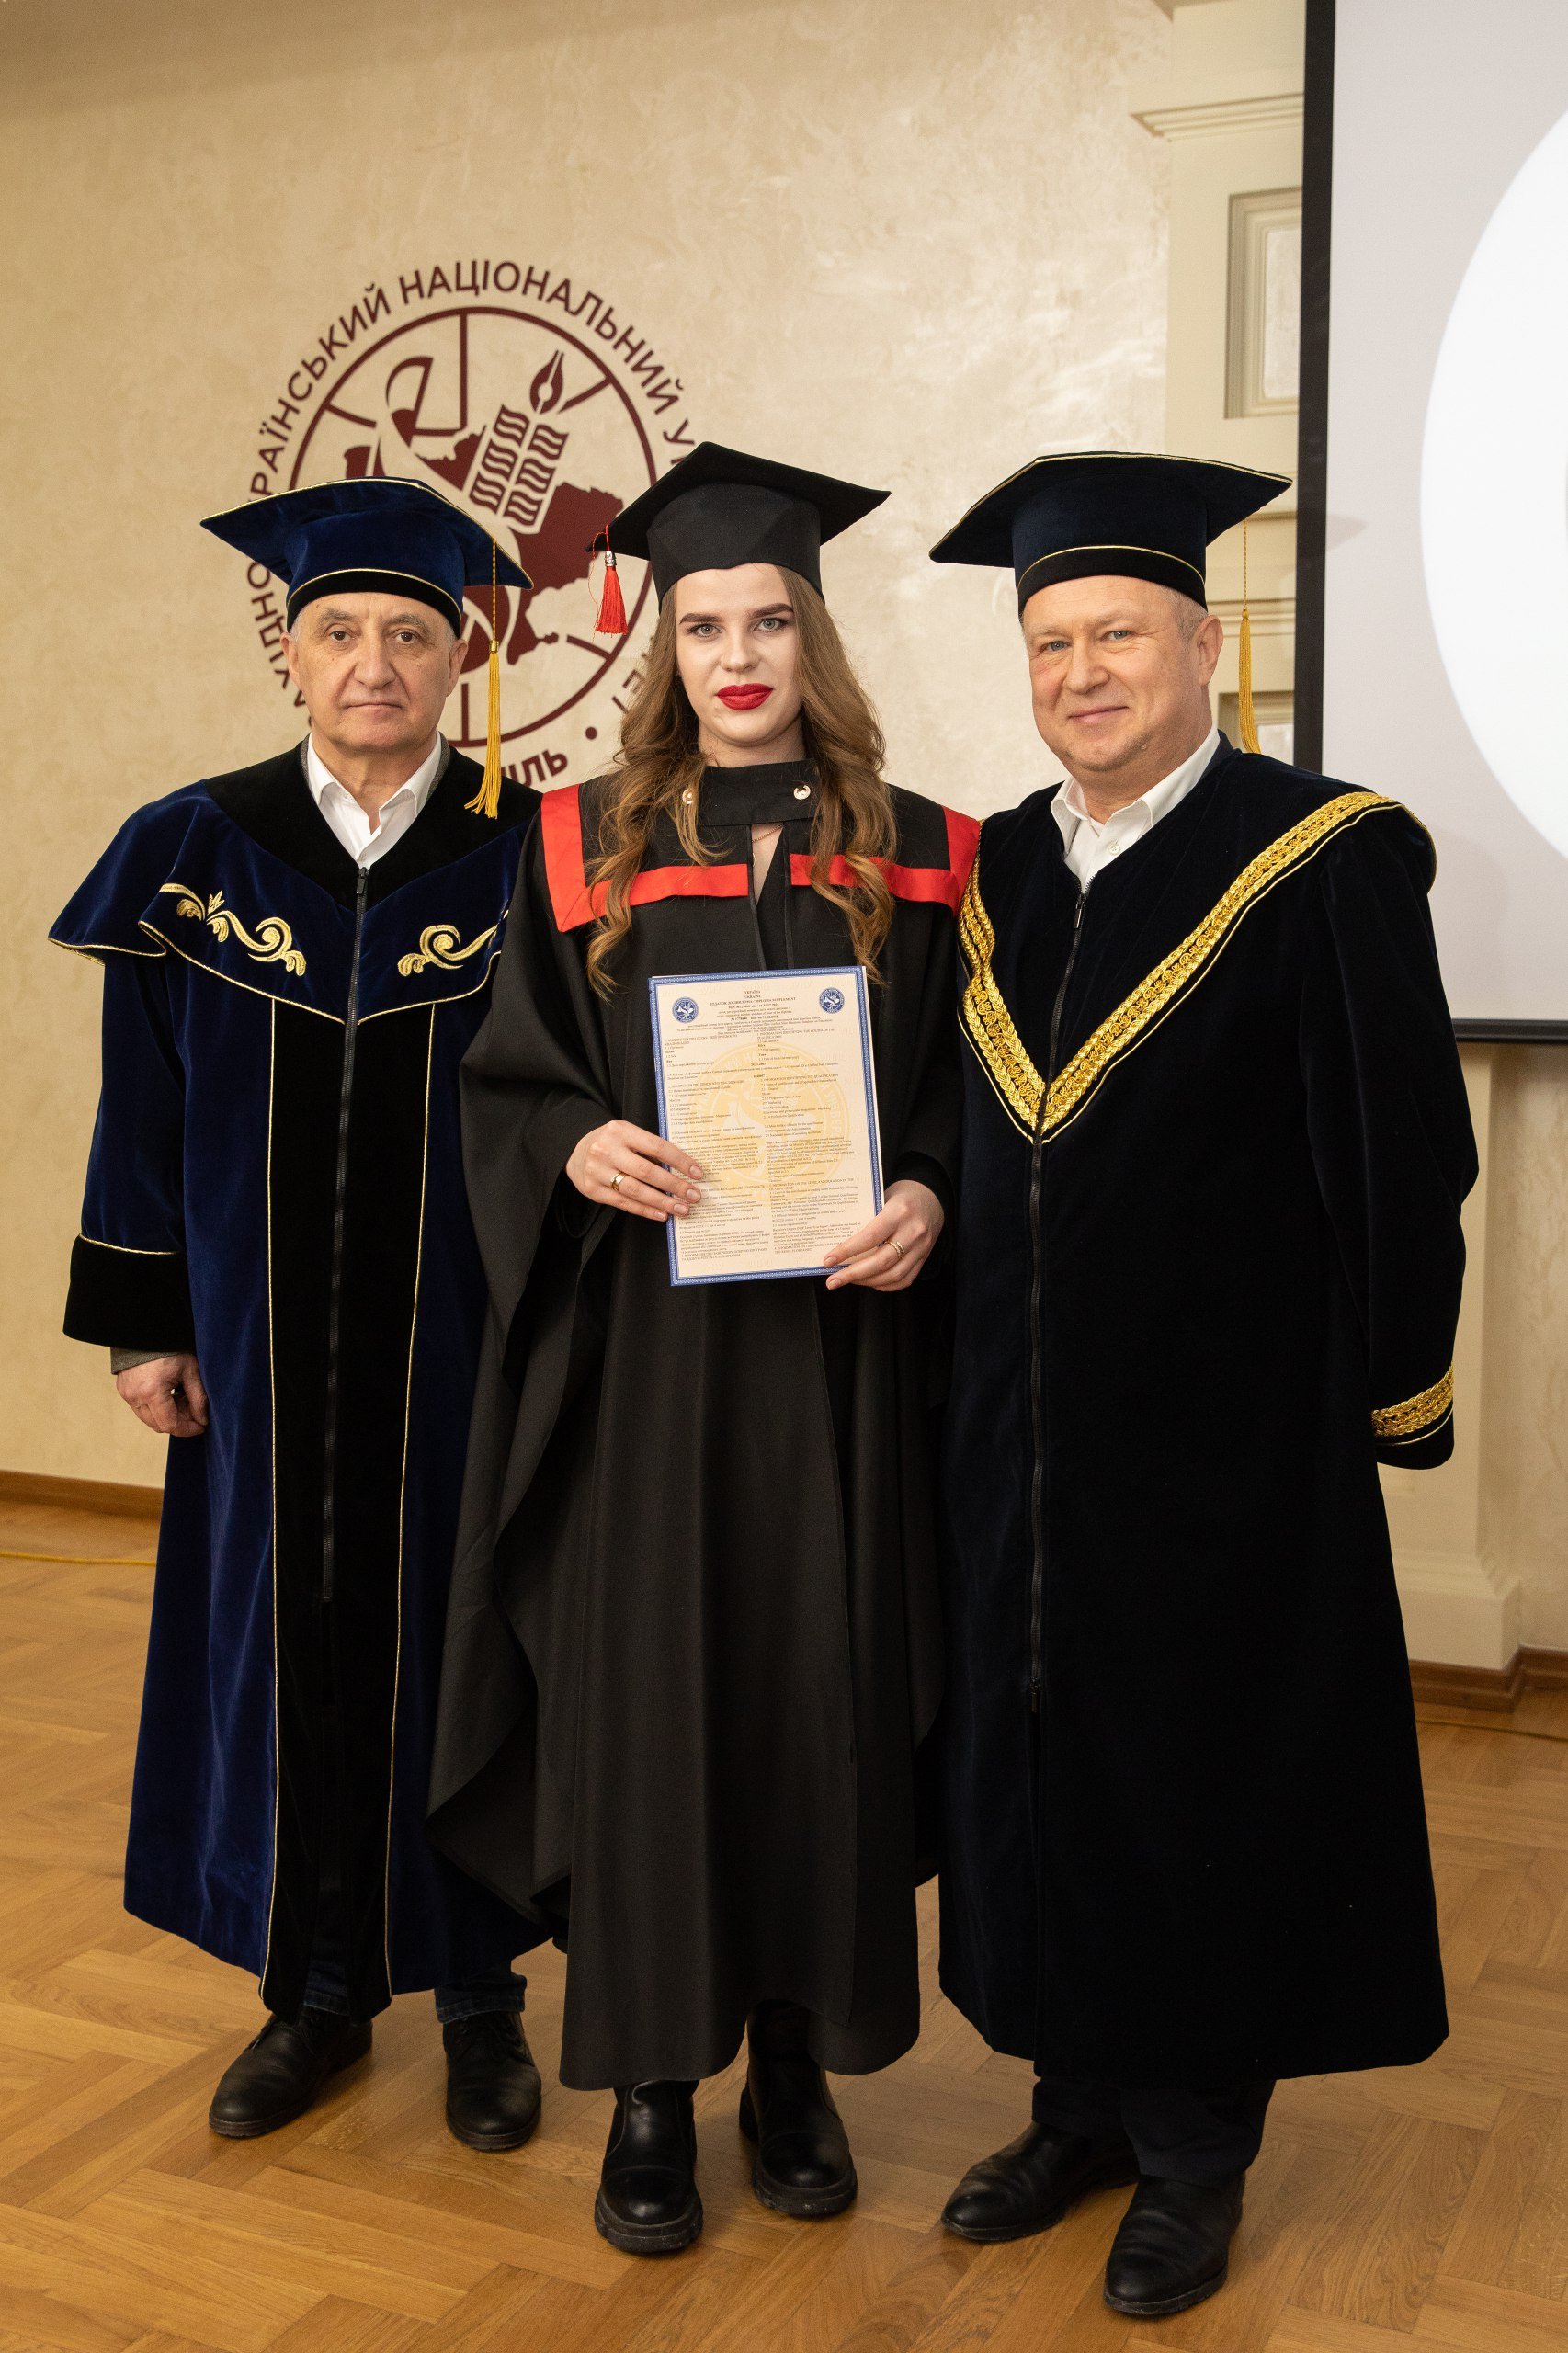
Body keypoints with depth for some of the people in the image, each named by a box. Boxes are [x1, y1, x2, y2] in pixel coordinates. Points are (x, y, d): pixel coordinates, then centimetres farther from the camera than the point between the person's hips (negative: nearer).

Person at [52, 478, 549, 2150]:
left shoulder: (534, 859, -4)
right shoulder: (194, 854, 1)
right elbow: (145, 1114, 4)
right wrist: (143, 1322, 2)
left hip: (466, 1350, -2)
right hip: (267, 1349, 2)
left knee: (457, 1639, 8)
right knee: (287, 1634, 11)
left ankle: (477, 1993, 27)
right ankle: (321, 1985, 30)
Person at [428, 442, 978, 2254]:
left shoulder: (909, 854, 6)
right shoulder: (588, 844, 5)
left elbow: (966, 1087, 6)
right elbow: (503, 1081, 6)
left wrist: (925, 1195, -13)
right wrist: (579, 1148, -15)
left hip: (833, 1333, 1)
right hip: (641, 1337, 0)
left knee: (822, 1679, 6)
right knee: (645, 1678, 2)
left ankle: (796, 2057, 24)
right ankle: (652, 2082, 18)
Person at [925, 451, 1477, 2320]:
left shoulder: (1319, 862, -10)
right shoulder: (992, 875, 7)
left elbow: (1401, 1153, -9)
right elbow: (969, 1149, 12)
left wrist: (1394, 1393, -7)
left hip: (1224, 1446, -5)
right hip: (1022, 1446, 5)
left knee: (1204, 1777, 8)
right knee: (1036, 1756, 14)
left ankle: (1193, 2148, 28)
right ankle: (1082, 2104, 34)